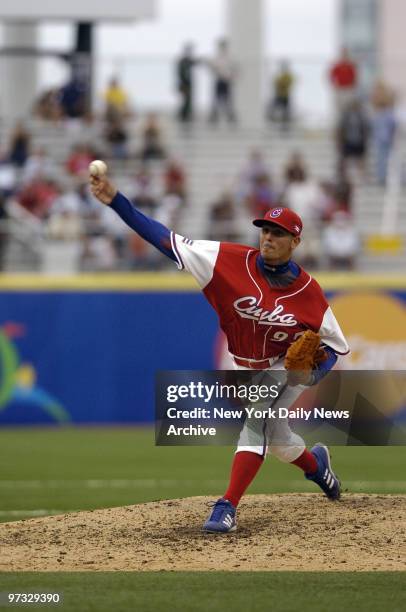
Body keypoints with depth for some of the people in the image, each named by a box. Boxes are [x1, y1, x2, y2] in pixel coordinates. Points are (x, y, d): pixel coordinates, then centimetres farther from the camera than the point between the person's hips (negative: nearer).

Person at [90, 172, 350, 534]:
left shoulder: (307, 291, -22)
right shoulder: (235, 261, -21)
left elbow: (336, 342, -8)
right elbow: (168, 241, -26)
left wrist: (315, 373, -29)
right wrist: (116, 202, -35)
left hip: (287, 369, -4)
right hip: (245, 369, 4)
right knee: (274, 438, 17)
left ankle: (227, 508, -32)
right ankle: (316, 464, 52)